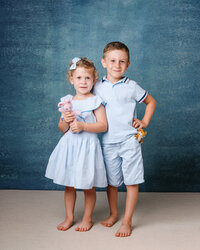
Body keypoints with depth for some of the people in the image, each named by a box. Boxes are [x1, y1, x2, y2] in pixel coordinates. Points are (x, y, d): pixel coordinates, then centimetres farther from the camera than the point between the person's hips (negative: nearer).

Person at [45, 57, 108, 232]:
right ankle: (69, 217, 27)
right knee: (69, 185, 12)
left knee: (88, 186, 6)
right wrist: (66, 121, -11)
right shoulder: (67, 101, 8)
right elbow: (61, 129, 10)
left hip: (87, 146, -4)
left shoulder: (95, 102, -5)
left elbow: (103, 126, -10)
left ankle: (87, 218, 24)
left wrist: (83, 126, -19)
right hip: (69, 145, 4)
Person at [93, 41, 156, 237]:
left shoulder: (131, 87, -1)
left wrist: (144, 122, 4)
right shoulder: (97, 88, 3)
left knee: (131, 181, 0)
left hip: (129, 141, -2)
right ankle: (113, 214, 34)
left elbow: (151, 101, 13)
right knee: (111, 181, 13)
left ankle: (127, 221, 13)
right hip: (108, 142, 2)